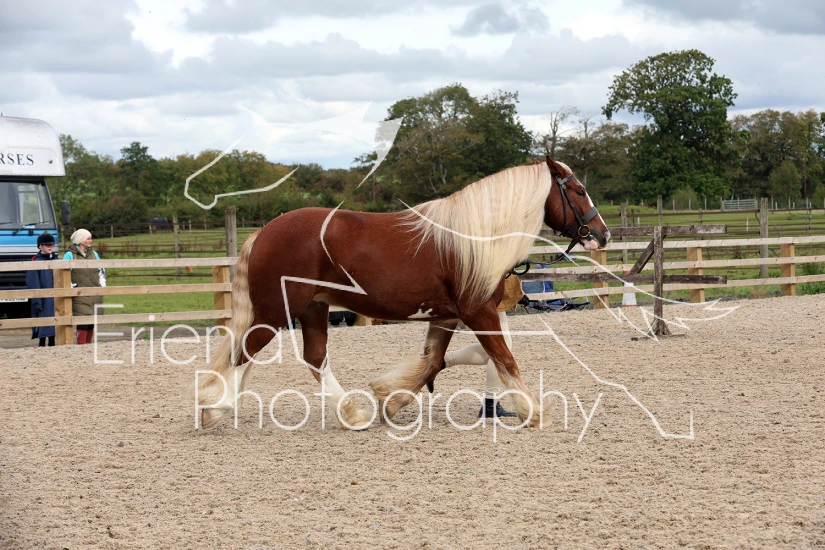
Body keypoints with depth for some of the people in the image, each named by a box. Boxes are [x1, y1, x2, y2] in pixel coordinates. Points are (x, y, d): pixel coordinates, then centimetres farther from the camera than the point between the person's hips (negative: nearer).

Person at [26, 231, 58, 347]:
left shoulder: (55, 260, 12)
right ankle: (42, 346, -1)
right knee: (44, 324, -6)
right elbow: (34, 285, -10)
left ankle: (52, 345, 16)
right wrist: (37, 302, -15)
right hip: (44, 300, -6)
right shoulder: (36, 262, -7)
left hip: (55, 299, 6)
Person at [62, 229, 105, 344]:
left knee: (92, 323, 7)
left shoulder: (94, 254, 15)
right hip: (80, 296, -6)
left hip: (95, 295, 6)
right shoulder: (70, 255, -3)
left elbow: (101, 271, 23)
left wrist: (102, 285, 12)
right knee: (83, 322, -13)